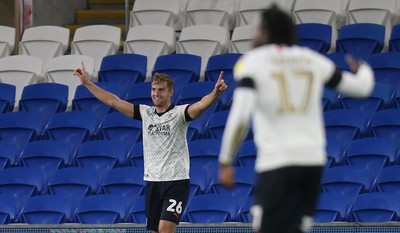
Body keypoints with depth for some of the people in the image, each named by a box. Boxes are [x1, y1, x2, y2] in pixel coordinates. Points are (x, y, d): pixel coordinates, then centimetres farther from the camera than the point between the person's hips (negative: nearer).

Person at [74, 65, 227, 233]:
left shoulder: (179, 112, -6)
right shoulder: (145, 113, 9)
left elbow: (201, 105, -24)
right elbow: (113, 101, 11)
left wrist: (215, 93, -44)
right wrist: (87, 83, 10)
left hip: (176, 181, -5)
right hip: (152, 182, 5)